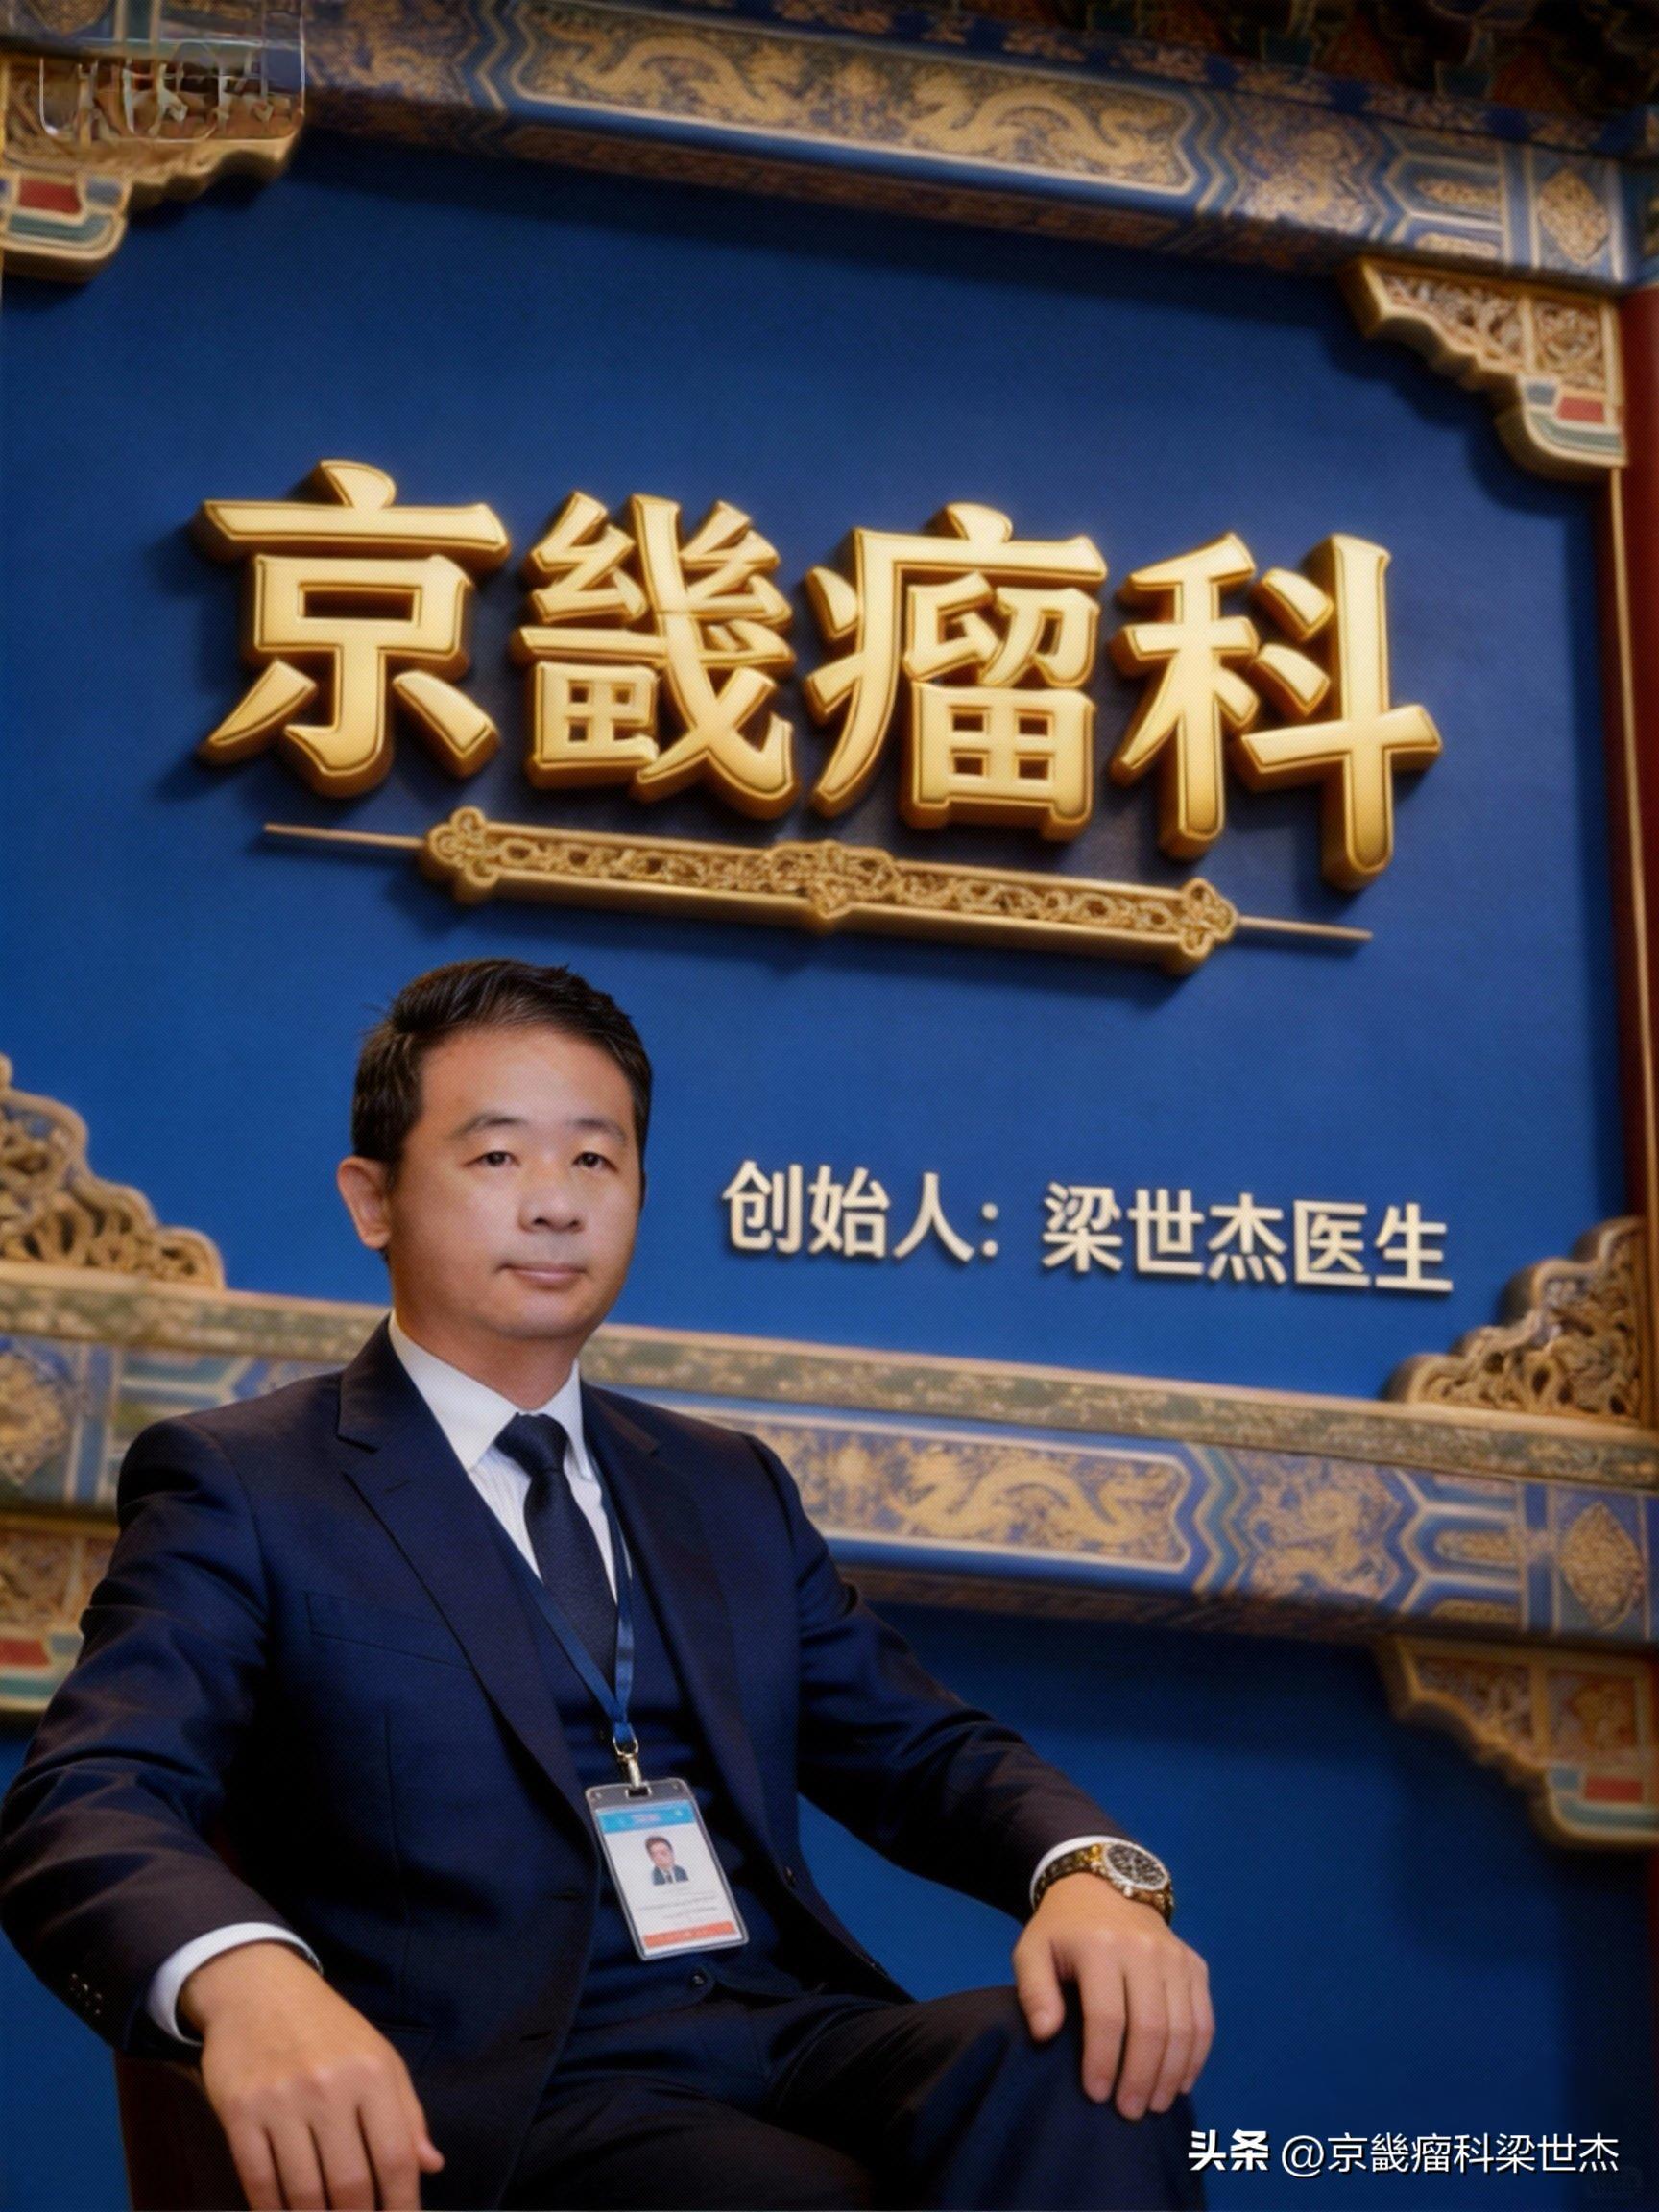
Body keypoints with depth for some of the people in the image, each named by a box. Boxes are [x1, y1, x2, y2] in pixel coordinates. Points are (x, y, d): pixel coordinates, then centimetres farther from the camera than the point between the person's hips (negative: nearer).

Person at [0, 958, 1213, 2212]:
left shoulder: (731, 1490, 24)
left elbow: (923, 1748, 18)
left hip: (794, 2044, 5)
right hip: (507, 2096, -5)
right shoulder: (240, 1486, 6)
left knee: (1079, 2068, -27)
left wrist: (1090, 1871, -7)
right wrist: (245, 1975, -33)